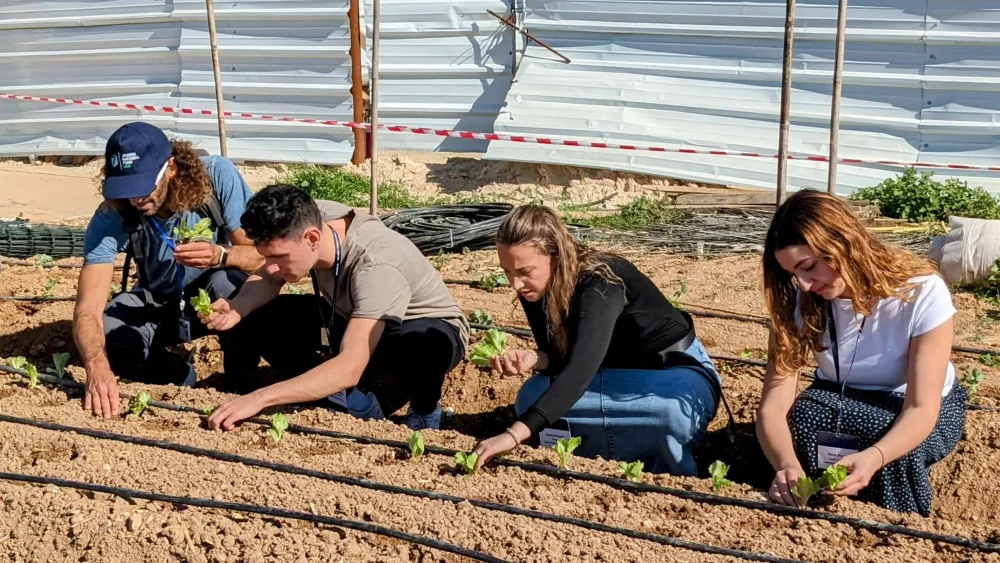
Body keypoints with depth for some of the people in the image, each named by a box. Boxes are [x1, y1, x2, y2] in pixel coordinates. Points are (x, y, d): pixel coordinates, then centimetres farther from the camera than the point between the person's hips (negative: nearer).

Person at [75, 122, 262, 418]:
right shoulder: (111, 218, -26)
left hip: (216, 298, -1)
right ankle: (179, 375, -1)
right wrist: (98, 368, -54)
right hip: (159, 304, 2)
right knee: (100, 333, -27)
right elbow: (88, 310, -33)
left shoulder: (217, 175, -27)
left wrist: (220, 255, -46)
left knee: (227, 283, -37)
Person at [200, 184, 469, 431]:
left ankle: (424, 412, -7)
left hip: (429, 329, -7)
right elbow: (267, 279, -6)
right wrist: (236, 308, -29)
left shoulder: (375, 266, -39)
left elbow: (350, 368, -45)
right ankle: (358, 404, 3)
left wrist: (260, 398, -49)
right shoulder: (309, 219, -22)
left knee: (416, 347, -43)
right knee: (255, 320, -11)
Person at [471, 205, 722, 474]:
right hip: (618, 376, 6)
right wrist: (536, 359, -29)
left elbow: (581, 368, -45)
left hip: (676, 373, -6)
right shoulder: (537, 290, -10)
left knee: (674, 413, -40)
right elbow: (562, 358, -3)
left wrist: (515, 434, -56)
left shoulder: (600, 283, -31)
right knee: (532, 398, -16)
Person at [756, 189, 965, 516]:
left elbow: (921, 408, -32)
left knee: (898, 451, -35)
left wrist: (873, 458, -54)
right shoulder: (798, 303, -21)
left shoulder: (922, 292, -29)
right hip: (839, 403, 2)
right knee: (805, 419, -32)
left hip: (916, 410, -2)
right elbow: (774, 406, -27)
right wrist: (786, 465, -50)